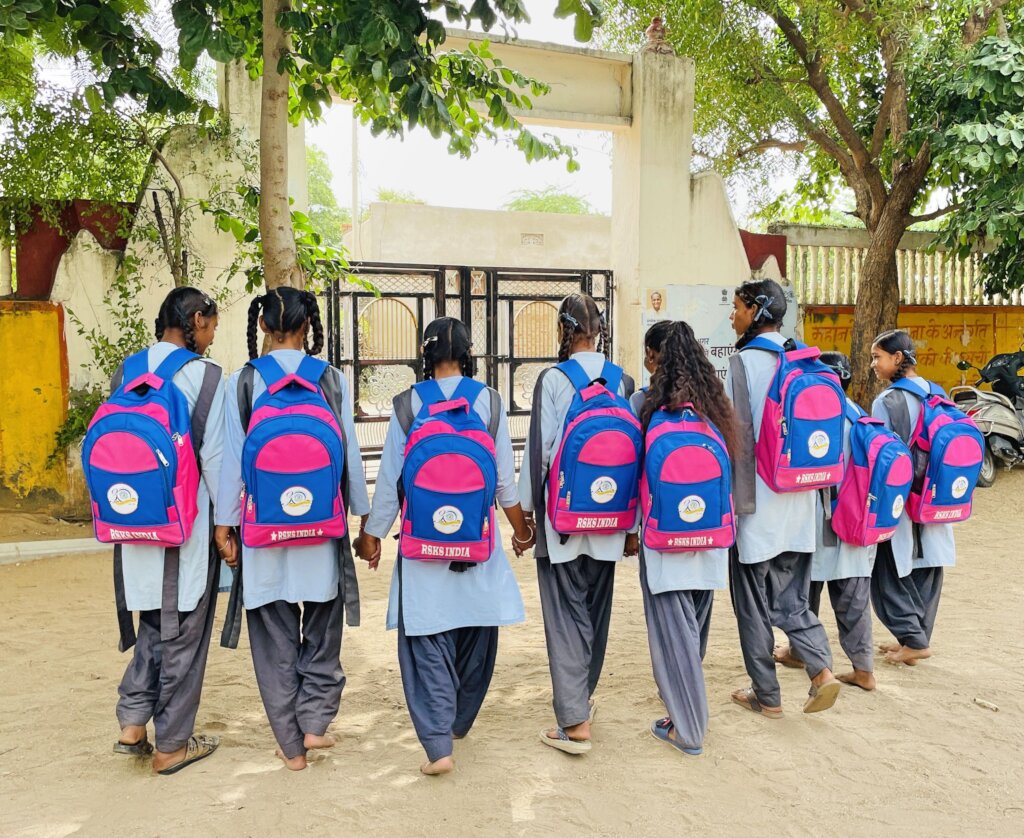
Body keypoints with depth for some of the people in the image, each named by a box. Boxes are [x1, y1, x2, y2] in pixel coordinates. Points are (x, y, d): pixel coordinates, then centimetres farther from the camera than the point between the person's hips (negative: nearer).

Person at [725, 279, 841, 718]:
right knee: (791, 598, 17)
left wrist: (733, 500, -10)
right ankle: (822, 669, 1)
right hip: (798, 502, 6)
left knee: (753, 602, 8)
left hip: (758, 503, -6)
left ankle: (767, 696, 17)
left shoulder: (744, 362, -12)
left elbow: (736, 434, -16)